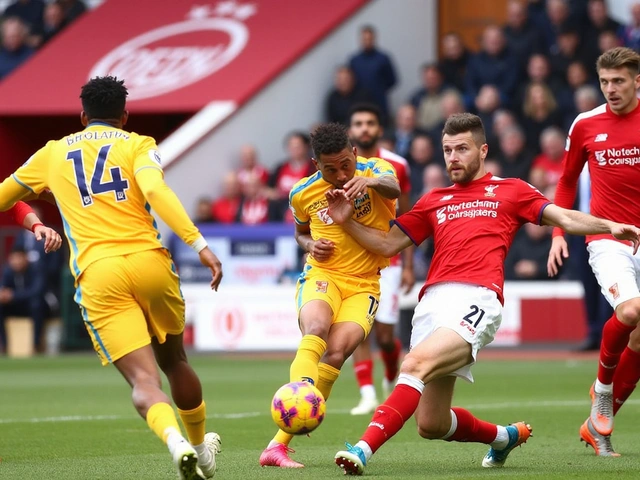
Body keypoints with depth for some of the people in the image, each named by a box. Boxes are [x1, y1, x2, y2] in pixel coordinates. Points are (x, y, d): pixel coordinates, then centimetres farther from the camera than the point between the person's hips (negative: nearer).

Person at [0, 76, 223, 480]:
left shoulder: (54, 153, 19)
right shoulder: (137, 145, 11)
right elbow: (156, 191, -10)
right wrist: (200, 245, -17)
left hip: (97, 276, 0)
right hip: (148, 262, 0)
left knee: (142, 378, -9)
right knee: (173, 361, 23)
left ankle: (177, 442, -36)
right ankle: (202, 446, 37)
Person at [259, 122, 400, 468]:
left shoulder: (374, 170, -6)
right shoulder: (303, 193, 2)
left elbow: (393, 188, -30)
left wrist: (370, 181, -53)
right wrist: (310, 246, -2)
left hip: (364, 284, -1)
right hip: (321, 276, 1)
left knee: (336, 353, -20)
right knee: (316, 330, -33)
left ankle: (281, 442, -17)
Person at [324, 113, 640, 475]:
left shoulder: (510, 191, 18)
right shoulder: (434, 201, 29)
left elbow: (566, 219, 10)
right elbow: (388, 244, 29)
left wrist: (610, 227, -7)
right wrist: (347, 221, 15)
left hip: (477, 299, -6)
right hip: (432, 303, 6)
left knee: (416, 364, -32)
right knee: (432, 426, 3)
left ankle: (364, 450, -40)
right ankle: (506, 436, 32)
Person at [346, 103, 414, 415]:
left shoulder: (397, 166, 1)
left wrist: (408, 265, 2)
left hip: (387, 262, 0)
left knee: (385, 335, -3)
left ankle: (391, 379, 26)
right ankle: (367, 395, -6)